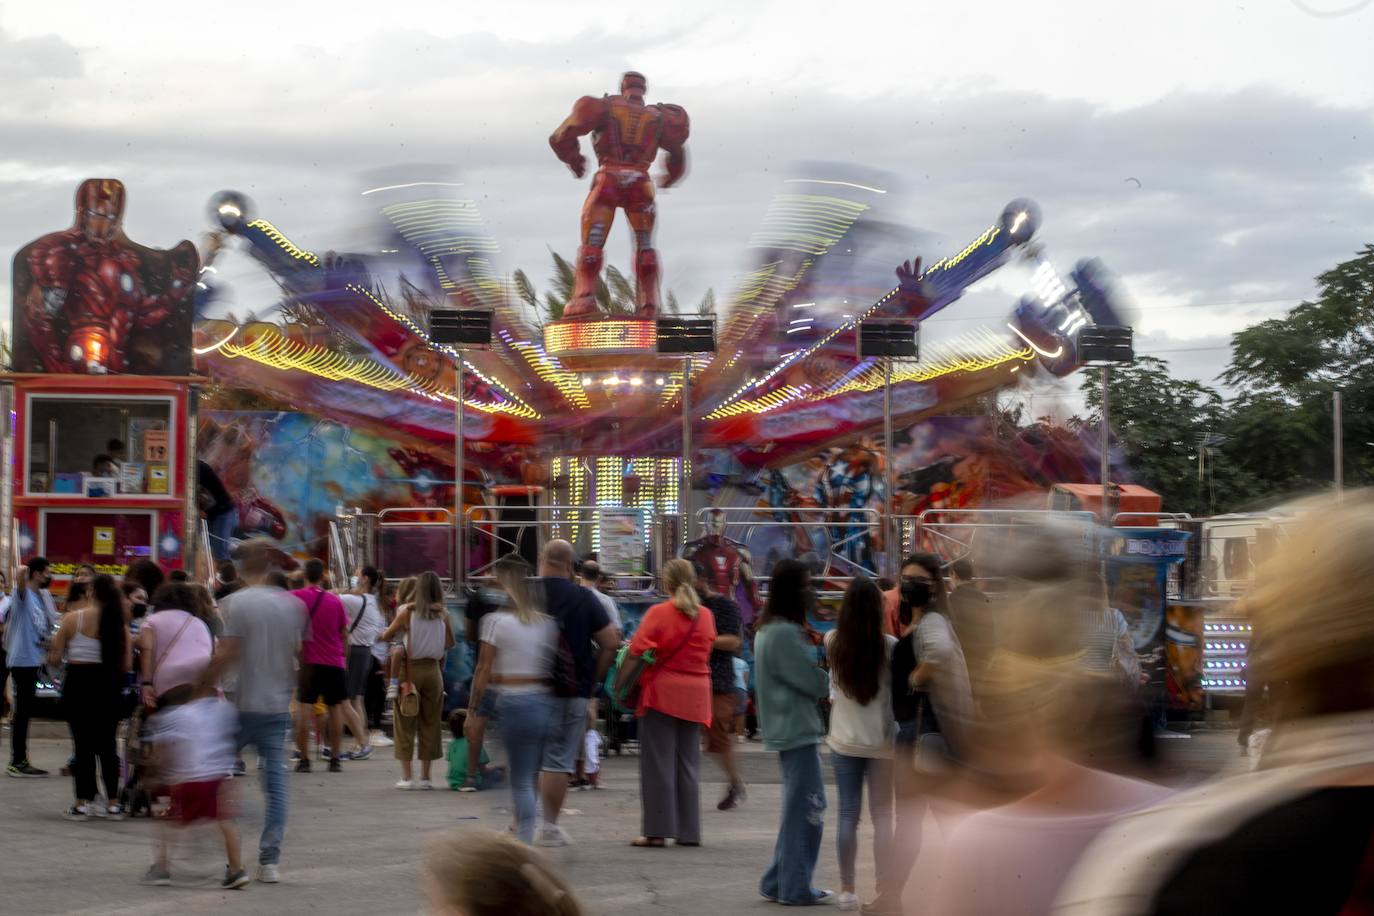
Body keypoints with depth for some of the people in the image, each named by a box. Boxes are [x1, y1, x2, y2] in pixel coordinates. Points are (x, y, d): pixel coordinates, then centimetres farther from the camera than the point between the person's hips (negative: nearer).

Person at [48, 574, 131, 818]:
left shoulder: (73, 619, -7)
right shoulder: (119, 624, -2)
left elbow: (54, 658, -4)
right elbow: (126, 663, -4)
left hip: (79, 682, -2)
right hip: (109, 685, 2)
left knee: (82, 744, 4)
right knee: (107, 744, 12)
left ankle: (82, 804, 2)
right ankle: (113, 804, 13)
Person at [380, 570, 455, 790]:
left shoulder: (408, 612, -7)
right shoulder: (442, 614, -1)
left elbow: (386, 635, 3)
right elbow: (451, 643, 9)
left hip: (410, 669, -2)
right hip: (433, 670, 2)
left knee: (406, 723, 6)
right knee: (430, 723, 10)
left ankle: (407, 776, 5)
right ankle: (425, 776, 11)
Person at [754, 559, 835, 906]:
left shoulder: (769, 630, 14)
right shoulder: (784, 634, -19)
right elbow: (815, 681, -16)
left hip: (788, 729, 10)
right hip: (797, 730, -10)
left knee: (798, 809, 15)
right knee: (808, 809, -4)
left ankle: (779, 883, 18)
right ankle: (796, 887, 0)